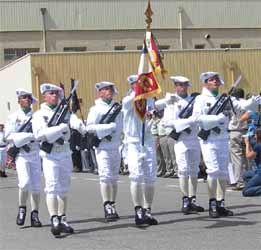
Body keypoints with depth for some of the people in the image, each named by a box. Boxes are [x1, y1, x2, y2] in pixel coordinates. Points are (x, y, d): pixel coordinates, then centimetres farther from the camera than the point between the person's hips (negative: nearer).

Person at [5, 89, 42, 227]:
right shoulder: (13, 117, 3)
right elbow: (9, 137, -6)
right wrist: (30, 135, -16)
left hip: (35, 154, 3)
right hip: (21, 154, -3)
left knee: (36, 186, 1)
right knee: (25, 182, -18)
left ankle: (35, 215, 10)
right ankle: (22, 209, 3)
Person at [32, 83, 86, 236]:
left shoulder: (65, 112, 11)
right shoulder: (40, 114, 0)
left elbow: (75, 122, -9)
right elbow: (39, 134, -16)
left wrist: (84, 130, -31)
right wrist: (61, 128, -20)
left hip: (66, 154, 5)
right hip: (50, 155, -4)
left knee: (64, 189, 10)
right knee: (52, 187, -14)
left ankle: (63, 219, 17)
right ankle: (54, 220, -21)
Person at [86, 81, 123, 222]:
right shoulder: (96, 109, -4)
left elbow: (120, 125, 20)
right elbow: (89, 127, -12)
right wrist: (109, 127, -16)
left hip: (116, 146, 6)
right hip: (103, 147, -6)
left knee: (114, 177, 9)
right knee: (106, 176, -13)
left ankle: (113, 206, 15)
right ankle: (107, 208, -15)